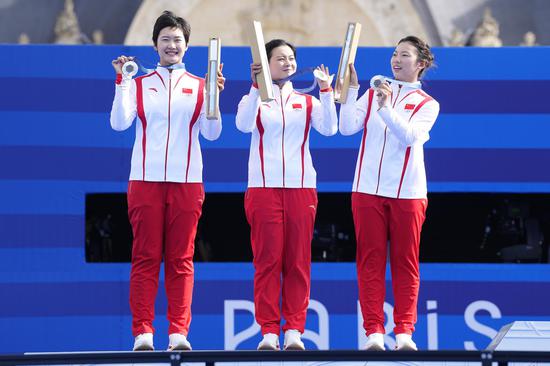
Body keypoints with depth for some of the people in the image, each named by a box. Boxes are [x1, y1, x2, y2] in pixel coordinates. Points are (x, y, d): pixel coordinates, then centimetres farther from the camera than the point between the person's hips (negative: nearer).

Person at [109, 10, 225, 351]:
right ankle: (143, 333, -3)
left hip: (187, 182, 0)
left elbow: (212, 133, 1)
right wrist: (121, 81, -9)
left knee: (181, 259, 0)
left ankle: (179, 333, 0)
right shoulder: (138, 84, 9)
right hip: (146, 180, 0)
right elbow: (119, 122, -5)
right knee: (146, 258, -2)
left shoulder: (199, 86, 9)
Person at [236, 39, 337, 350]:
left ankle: (294, 330, 1)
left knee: (298, 262, -1)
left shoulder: (307, 101, 13)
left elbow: (329, 128, -4)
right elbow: (244, 124, -14)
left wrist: (327, 91, -12)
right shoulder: (255, 99, 8)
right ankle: (269, 332, -3)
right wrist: (256, 86, -21)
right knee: (267, 260, -5)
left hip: (301, 188, 2)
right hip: (264, 188, -2)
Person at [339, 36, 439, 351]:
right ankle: (374, 331, -2)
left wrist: (385, 107, -23)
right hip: (368, 189, 2)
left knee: (405, 263, -1)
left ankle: (404, 331, 2)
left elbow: (411, 136, -12)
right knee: (370, 261, -2)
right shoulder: (372, 94, 13)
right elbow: (348, 127, 0)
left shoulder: (427, 104, 6)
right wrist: (351, 90, -6)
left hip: (407, 193, -1)